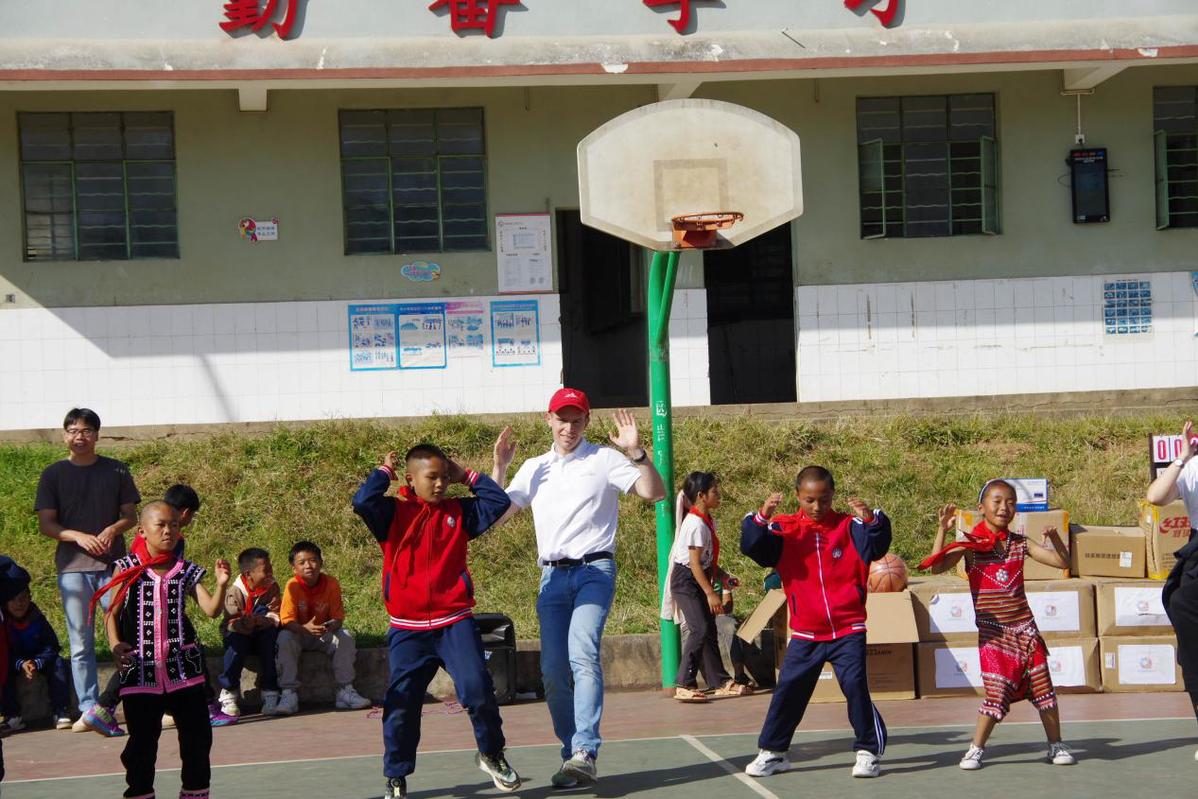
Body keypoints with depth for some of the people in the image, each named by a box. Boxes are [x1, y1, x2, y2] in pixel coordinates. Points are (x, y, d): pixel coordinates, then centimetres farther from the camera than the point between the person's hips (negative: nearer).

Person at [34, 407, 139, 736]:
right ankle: (88, 708, 4)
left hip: (113, 563, 1)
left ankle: (105, 705, -3)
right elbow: (45, 524, 2)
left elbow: (131, 515, 11)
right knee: (81, 643, 1)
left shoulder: (116, 471, 8)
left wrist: (113, 529, -11)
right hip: (72, 565, 0)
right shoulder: (54, 475, 6)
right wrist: (78, 536, -14)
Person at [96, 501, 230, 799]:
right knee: (142, 738, 5)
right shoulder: (128, 569, -1)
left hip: (182, 664, 2)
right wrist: (115, 644, -18)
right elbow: (112, 613, -1)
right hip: (140, 667, -2)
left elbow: (211, 610, -4)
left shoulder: (186, 572, 3)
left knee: (197, 733, 7)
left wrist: (221, 585, -23)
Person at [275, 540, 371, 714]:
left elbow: (338, 618, -10)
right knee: (284, 639, -32)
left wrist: (330, 626, -35)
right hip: (298, 635, -2)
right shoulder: (292, 586, -17)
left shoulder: (331, 584, -12)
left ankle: (345, 690, -16)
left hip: (324, 635, 2)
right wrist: (305, 628, -43)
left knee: (345, 638, -24)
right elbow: (287, 621, -22)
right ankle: (289, 694, -30)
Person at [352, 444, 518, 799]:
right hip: (408, 629, -1)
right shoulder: (394, 513, 1)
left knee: (477, 688, -13)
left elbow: (499, 501, 2)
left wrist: (466, 476, 7)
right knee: (401, 705, 2)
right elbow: (363, 501, -17)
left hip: (455, 622, 1)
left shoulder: (458, 512, 8)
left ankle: (491, 754, 11)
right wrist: (385, 471, -3)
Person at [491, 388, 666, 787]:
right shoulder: (534, 468, 17)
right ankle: (571, 755, 10)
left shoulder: (604, 459, 3)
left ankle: (585, 752, -30)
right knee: (553, 669, 0)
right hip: (552, 575, 5)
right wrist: (499, 467, 3)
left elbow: (654, 492, -6)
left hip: (594, 570, -5)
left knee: (583, 654, -24)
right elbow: (498, 513, 14)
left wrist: (636, 453, -19)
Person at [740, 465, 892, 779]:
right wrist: (761, 518, -31)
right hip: (805, 633, 2)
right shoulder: (784, 529, 0)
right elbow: (753, 547, -13)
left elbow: (876, 546, -17)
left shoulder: (849, 527, -1)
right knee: (788, 691, 7)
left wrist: (871, 520, -36)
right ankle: (771, 752, 20)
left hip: (848, 630, -2)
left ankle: (868, 751, 5)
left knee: (855, 686, -9)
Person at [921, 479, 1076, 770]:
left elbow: (1062, 562, 7)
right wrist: (942, 530, -24)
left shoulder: (1019, 543, 5)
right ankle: (976, 750, 5)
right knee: (998, 691, -10)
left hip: (1024, 627, 4)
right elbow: (937, 566, -17)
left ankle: (1056, 746, 21)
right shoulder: (971, 543, -5)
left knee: (1043, 688, 6)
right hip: (993, 631, -4)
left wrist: (1054, 537, -10)